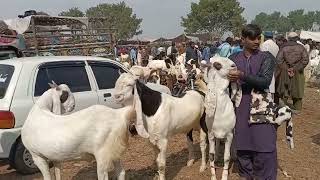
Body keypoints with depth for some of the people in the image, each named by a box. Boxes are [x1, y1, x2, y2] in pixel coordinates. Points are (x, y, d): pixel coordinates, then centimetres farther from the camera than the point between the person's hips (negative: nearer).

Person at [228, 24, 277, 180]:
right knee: (242, 145, 9)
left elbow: (265, 81, -15)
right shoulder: (234, 59, 8)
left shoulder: (267, 58, -1)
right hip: (240, 108, 3)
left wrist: (242, 76, -22)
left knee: (264, 146, -3)